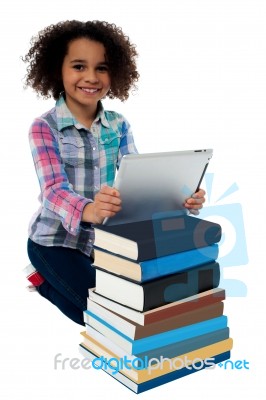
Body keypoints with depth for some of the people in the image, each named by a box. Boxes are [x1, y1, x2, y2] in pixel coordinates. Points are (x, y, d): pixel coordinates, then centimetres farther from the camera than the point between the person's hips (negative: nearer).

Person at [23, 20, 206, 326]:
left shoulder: (119, 125, -2)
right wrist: (88, 210, -53)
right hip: (56, 240, -5)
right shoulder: (44, 127, -16)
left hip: (104, 237, 5)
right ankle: (43, 279, 12)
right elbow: (54, 190, -29)